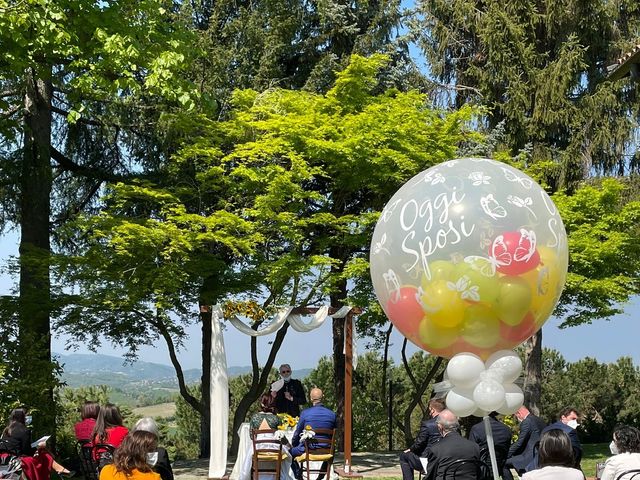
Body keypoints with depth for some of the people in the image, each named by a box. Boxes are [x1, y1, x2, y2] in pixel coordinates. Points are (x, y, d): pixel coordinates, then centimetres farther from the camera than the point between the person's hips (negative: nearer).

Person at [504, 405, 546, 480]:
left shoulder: (526, 422, -13)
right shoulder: (539, 420, 13)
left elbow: (519, 443, -14)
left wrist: (506, 455, -4)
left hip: (531, 457, -9)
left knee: (503, 463, -7)